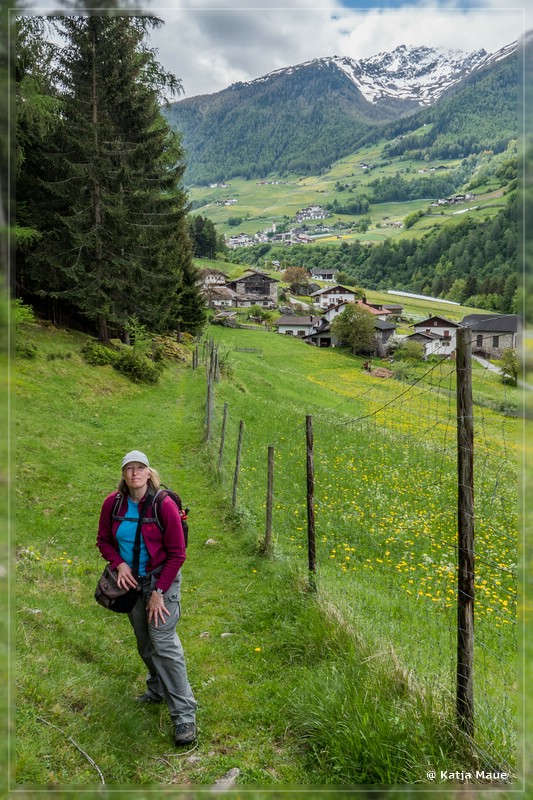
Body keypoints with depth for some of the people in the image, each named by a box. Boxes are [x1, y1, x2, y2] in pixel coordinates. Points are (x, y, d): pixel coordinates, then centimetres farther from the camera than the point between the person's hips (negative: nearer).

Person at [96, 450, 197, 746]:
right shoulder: (113, 503, -8)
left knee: (164, 643, -10)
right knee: (145, 642, 18)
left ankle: (185, 714, -2)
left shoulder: (164, 505, -20)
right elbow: (104, 540, 7)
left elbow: (177, 554, -15)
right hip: (131, 582, 5)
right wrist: (119, 563, -12)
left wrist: (158, 592, -16)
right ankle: (158, 690, 41)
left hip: (161, 580, -5)